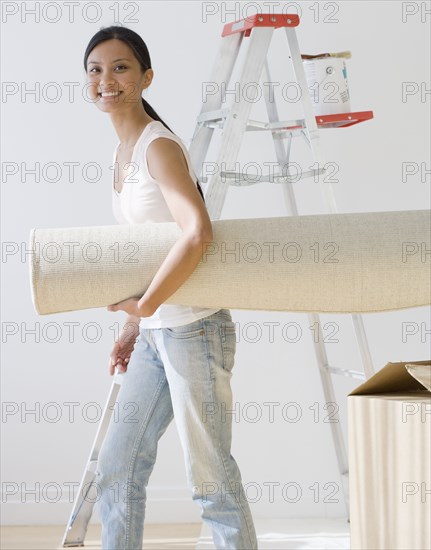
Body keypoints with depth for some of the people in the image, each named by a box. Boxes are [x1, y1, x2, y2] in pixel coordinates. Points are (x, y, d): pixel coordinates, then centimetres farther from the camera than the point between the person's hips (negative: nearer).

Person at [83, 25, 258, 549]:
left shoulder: (159, 146, -15)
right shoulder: (123, 153, 12)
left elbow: (196, 231, -31)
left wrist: (145, 305, -24)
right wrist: (133, 327, 15)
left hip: (193, 329, -9)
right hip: (155, 334, 9)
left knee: (210, 477, 0)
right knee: (116, 469, 14)